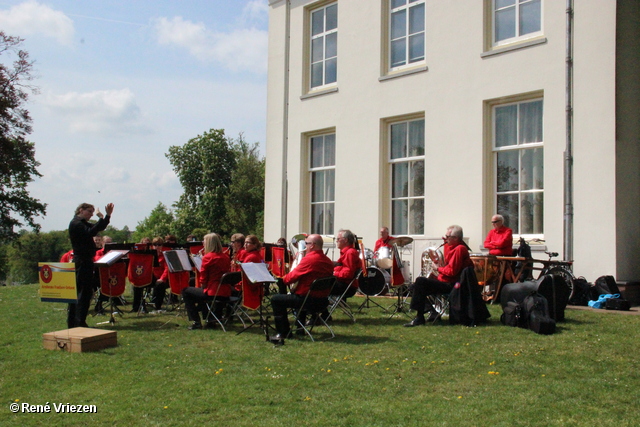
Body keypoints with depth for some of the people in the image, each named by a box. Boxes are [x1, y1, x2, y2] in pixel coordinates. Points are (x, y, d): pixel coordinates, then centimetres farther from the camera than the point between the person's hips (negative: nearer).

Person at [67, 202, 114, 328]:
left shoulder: (82, 223, 19)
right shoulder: (76, 223, -11)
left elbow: (100, 228, 15)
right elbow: (91, 232, -27)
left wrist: (108, 215, 2)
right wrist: (101, 218, -25)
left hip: (84, 261, 10)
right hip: (82, 262, -10)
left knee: (77, 291, 13)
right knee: (84, 292, -9)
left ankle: (72, 323, 19)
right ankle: (79, 323, -7)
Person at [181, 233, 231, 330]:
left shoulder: (207, 257, -11)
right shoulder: (226, 257, 7)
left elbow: (203, 280, -9)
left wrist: (203, 286, 12)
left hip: (213, 293, -7)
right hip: (226, 294, 7)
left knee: (186, 291, 14)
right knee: (200, 290, 35)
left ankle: (196, 322, 10)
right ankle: (210, 320, 29)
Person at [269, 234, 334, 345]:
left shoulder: (309, 259, -19)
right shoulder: (328, 261, 5)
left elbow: (290, 278, -15)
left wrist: (284, 278, 8)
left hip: (309, 299, -9)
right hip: (323, 300, 9)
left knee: (276, 299, 4)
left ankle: (282, 333, 1)